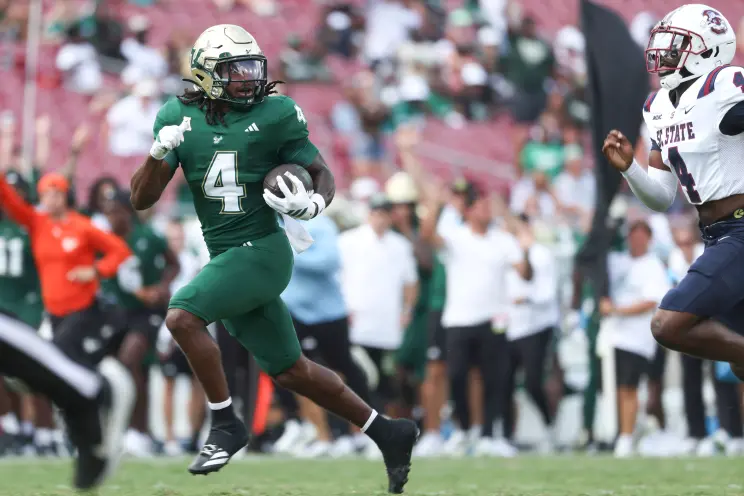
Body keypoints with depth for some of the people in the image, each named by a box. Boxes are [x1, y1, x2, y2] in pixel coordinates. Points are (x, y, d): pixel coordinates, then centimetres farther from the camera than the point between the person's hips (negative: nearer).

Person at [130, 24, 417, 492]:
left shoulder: (274, 116, -7)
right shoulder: (179, 118, 3)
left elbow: (323, 173, 3)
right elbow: (142, 198, 3)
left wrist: (314, 203, -19)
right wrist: (161, 153, -15)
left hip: (262, 250, -6)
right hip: (227, 256, 6)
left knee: (182, 316, -23)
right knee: (289, 370, 13)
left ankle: (226, 425, -8)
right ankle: (387, 432, 26)